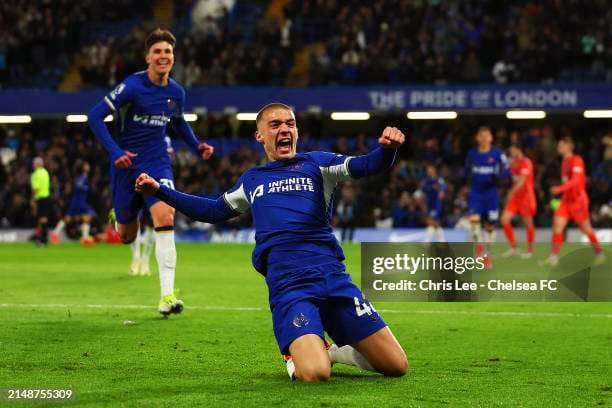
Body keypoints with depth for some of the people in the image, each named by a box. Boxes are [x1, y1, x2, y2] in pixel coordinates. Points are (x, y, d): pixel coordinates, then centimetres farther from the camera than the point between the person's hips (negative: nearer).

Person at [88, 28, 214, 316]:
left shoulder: (176, 92, 1)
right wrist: (115, 152, -28)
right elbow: (95, 116, -18)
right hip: (127, 164, -2)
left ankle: (167, 297, -21)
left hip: (157, 163, 2)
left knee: (165, 218, -22)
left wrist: (197, 146, 8)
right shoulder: (133, 86, -15)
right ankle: (121, 217, 51)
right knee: (126, 236, 8)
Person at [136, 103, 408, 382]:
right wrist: (159, 190, 33)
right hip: (287, 285, 0)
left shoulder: (315, 163, 15)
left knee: (396, 366, -6)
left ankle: (335, 352, 22)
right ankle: (295, 356, 10)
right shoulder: (251, 180, 24)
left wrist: (387, 149, -24)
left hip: (333, 276, 0)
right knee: (315, 374, -26)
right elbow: (214, 211, 38)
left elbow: (368, 166, 0)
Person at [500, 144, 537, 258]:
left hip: (526, 196, -7)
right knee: (505, 219, -6)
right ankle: (513, 247, 4)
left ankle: (530, 250, 15)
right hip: (515, 197, 7)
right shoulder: (513, 163, 11)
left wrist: (512, 192, -33)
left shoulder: (526, 162, -12)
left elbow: (522, 180, -23)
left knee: (528, 223, 2)